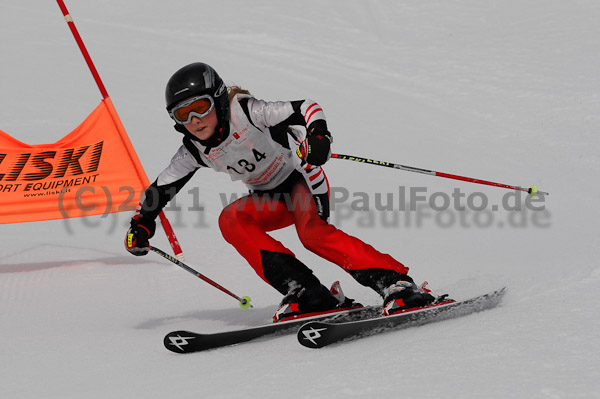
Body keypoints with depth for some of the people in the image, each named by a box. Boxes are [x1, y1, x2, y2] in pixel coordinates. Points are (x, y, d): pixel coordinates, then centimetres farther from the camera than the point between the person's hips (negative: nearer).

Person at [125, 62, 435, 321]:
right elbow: (162, 188, 4)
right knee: (230, 220, -23)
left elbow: (306, 109, -26)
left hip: (302, 179, -6)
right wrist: (142, 224, -8)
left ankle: (397, 284, -33)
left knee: (312, 232, -33)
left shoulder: (246, 113, -24)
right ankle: (309, 295, -28)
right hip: (272, 198, 6)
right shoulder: (194, 152, -8)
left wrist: (317, 135, -46)